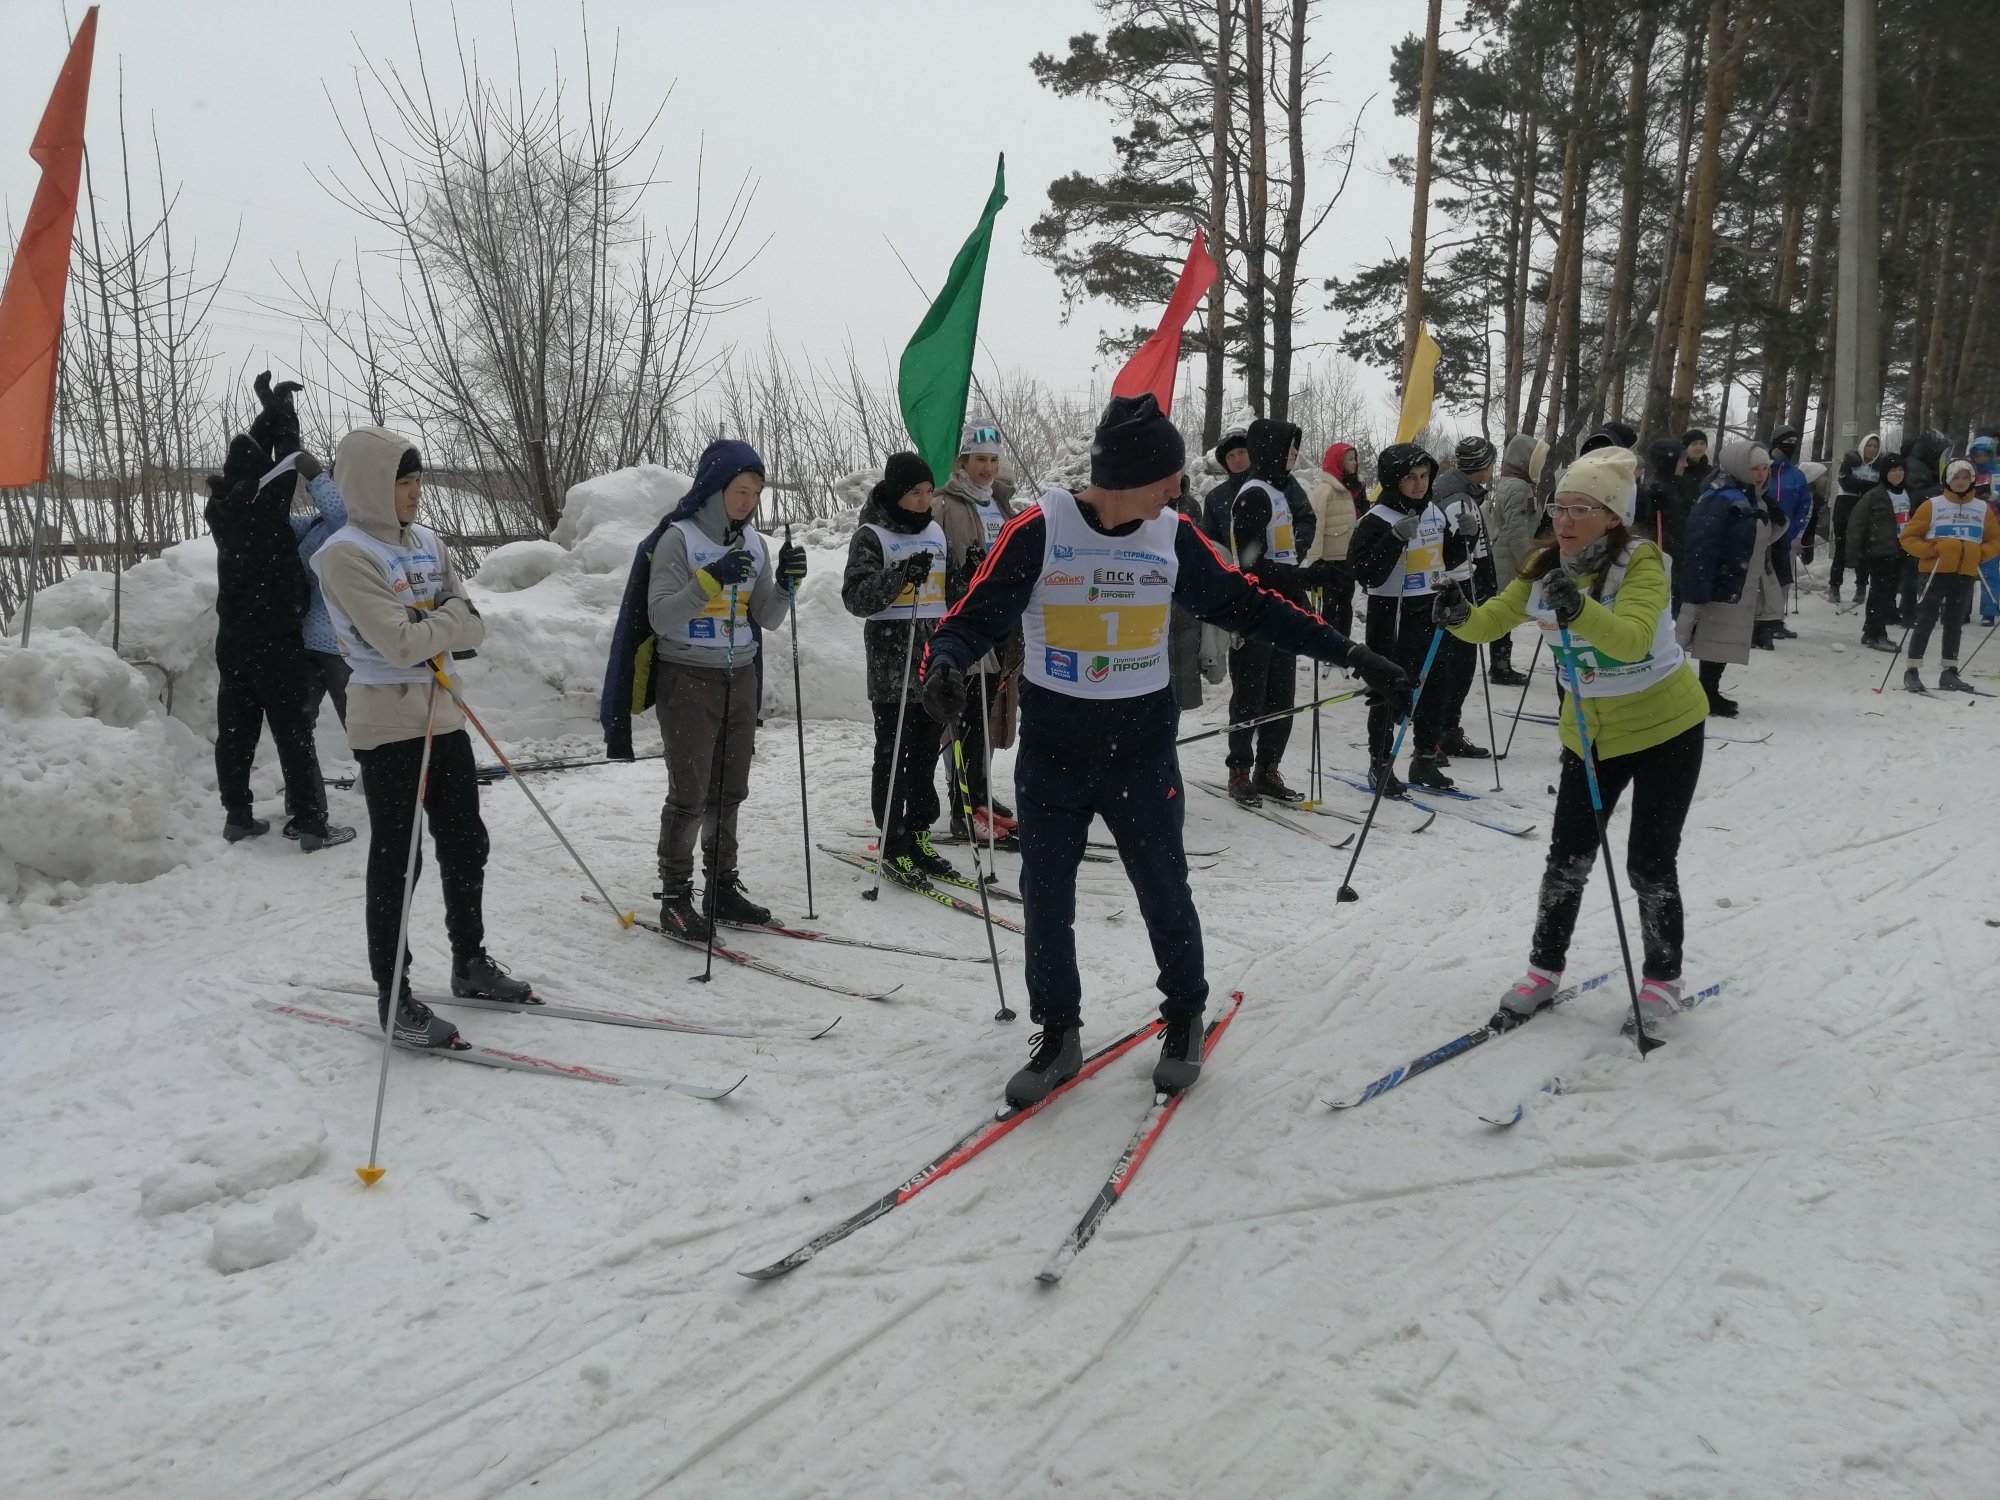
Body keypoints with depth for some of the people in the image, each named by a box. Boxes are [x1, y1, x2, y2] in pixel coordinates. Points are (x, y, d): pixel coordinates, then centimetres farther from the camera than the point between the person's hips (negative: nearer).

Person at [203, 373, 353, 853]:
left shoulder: (223, 506, 5)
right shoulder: (265, 501, -13)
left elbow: (246, 458, 19)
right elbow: (287, 458, -2)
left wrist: (268, 411, 21)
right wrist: (281, 407, 11)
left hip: (233, 638, 7)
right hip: (275, 638, -7)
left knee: (236, 728, 11)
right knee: (293, 731, -4)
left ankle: (237, 815, 16)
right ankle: (311, 824, -4)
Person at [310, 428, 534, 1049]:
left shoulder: (426, 542, 9)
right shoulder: (345, 554, -14)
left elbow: (473, 629, 4)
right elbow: (401, 642, -22)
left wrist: (428, 625, -14)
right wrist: (450, 615, -7)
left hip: (440, 712, 7)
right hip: (388, 723, -7)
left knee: (466, 844, 15)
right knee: (397, 861, 0)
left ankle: (470, 963, 32)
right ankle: (393, 996, 11)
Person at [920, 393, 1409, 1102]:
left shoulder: (1173, 536, -4)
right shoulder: (1038, 531, -13)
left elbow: (1249, 605, 4)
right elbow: (975, 616, -13)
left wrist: (1349, 653, 3)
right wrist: (945, 665, -36)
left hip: (1142, 751, 1)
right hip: (1052, 752, -1)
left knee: (1163, 891, 10)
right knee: (1046, 899, 8)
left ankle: (1185, 1017, 34)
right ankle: (1058, 1035, 28)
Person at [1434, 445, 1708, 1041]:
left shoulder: (1641, 562, -21)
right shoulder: (1546, 567, -5)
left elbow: (1631, 638, -38)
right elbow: (1491, 621, -11)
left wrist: (1578, 609, -56)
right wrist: (1459, 615, -33)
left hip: (1665, 728, -5)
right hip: (1589, 732, 5)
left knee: (1650, 863, -1)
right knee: (1567, 857, 8)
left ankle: (1662, 980, 19)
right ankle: (1544, 970, 24)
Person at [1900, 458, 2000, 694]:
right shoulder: (1933, 505, 0)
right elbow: (1909, 537, -1)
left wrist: (1980, 555, -3)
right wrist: (1931, 549, -15)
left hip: (1966, 575, 4)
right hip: (1935, 571, -4)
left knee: (1954, 623, 10)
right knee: (1927, 621, -5)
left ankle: (1949, 672, 15)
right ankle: (1912, 671, -1)